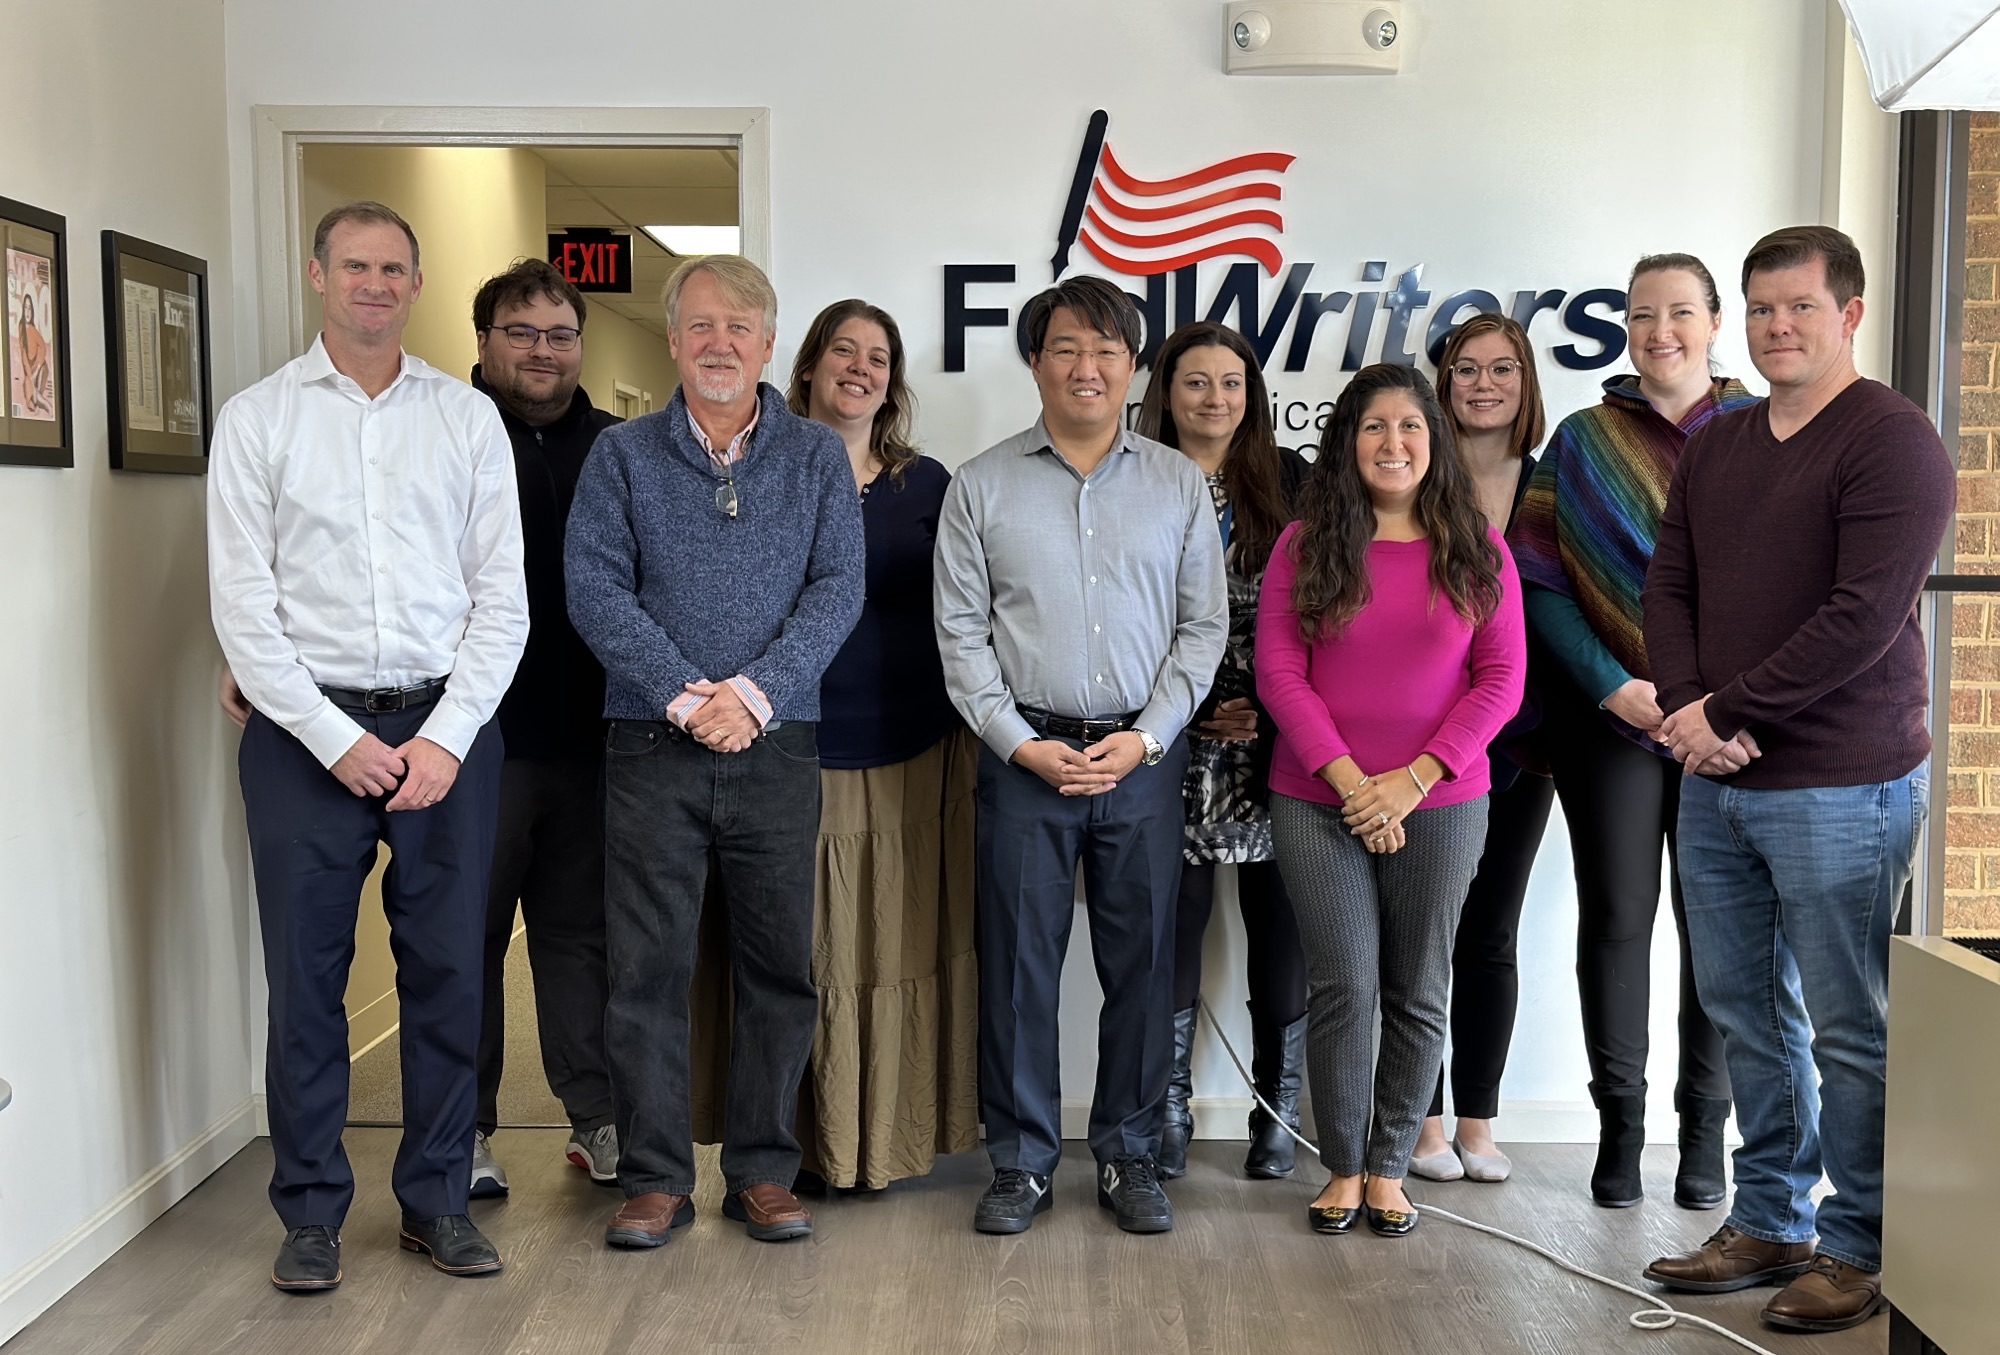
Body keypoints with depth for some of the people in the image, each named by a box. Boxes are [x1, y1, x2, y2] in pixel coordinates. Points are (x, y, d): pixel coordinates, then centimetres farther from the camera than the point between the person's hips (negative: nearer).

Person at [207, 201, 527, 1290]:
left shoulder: (469, 418, 8)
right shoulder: (257, 418, 4)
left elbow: (502, 595, 4)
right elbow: (242, 605, -1)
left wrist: (446, 737, -6)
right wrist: (335, 738, -9)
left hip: (446, 724, 1)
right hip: (305, 729, -1)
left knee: (447, 971, 5)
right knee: (306, 976, 4)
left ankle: (436, 1199, 20)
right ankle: (311, 1212, 19)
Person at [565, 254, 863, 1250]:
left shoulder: (817, 457, 8)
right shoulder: (622, 455, 7)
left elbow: (838, 587, -1)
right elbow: (593, 587, -3)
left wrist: (757, 692, -14)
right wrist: (683, 695, -14)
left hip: (776, 747, 1)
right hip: (651, 747, 0)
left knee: (780, 963, 6)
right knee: (647, 965, 2)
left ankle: (763, 1172, 19)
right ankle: (655, 1179, 13)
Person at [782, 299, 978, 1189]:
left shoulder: (926, 484, 9)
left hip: (915, 753, 2)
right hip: (802, 751, -2)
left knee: (906, 944, 5)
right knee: (811, 952, 2)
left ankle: (892, 1136, 18)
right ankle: (815, 1141, 14)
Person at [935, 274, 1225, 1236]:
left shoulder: (1178, 484, 8)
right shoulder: (982, 486, 5)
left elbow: (1204, 625, 5)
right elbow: (960, 632, 2)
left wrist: (1146, 737, -6)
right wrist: (1024, 743, -7)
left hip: (1144, 756, 1)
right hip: (1024, 755, -1)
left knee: (1141, 964, 7)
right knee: (1017, 963, 3)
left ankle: (1128, 1157, 22)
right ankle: (1021, 1163, 17)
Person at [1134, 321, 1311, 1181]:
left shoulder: (1292, 483, 8)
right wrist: (1199, 713, -6)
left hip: (1278, 744, 1)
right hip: (1175, 747, -1)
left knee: (1279, 930, 4)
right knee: (1174, 923, 1)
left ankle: (1276, 1117, 16)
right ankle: (1168, 1114, 14)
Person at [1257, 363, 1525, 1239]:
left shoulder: (1476, 549, 4)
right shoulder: (1305, 544, 2)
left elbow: (1503, 678, -1)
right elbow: (1278, 672, -3)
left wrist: (1413, 780, -10)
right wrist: (1350, 779, -12)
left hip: (1441, 806, 1)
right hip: (1318, 803, -1)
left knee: (1418, 993, 8)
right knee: (1343, 986, -1)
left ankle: (1389, 1167, 22)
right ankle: (1342, 1167, 15)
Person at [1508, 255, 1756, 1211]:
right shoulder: (1584, 441, 5)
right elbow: (1542, 581, -1)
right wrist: (1615, 687, -11)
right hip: (1609, 716, 0)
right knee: (1616, 917, 5)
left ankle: (1703, 1130, 17)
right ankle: (1619, 1125, 17)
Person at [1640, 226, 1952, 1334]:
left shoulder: (1891, 442, -9)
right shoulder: (1713, 448, 13)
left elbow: (1862, 618, -17)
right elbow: (1668, 586, 10)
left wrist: (1726, 712, -15)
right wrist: (1687, 708, -7)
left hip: (1839, 787, -7)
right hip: (1716, 782, 7)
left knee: (1849, 1029, 3)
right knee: (1745, 1011, 14)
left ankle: (1857, 1250, 18)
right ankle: (1768, 1224, 28)